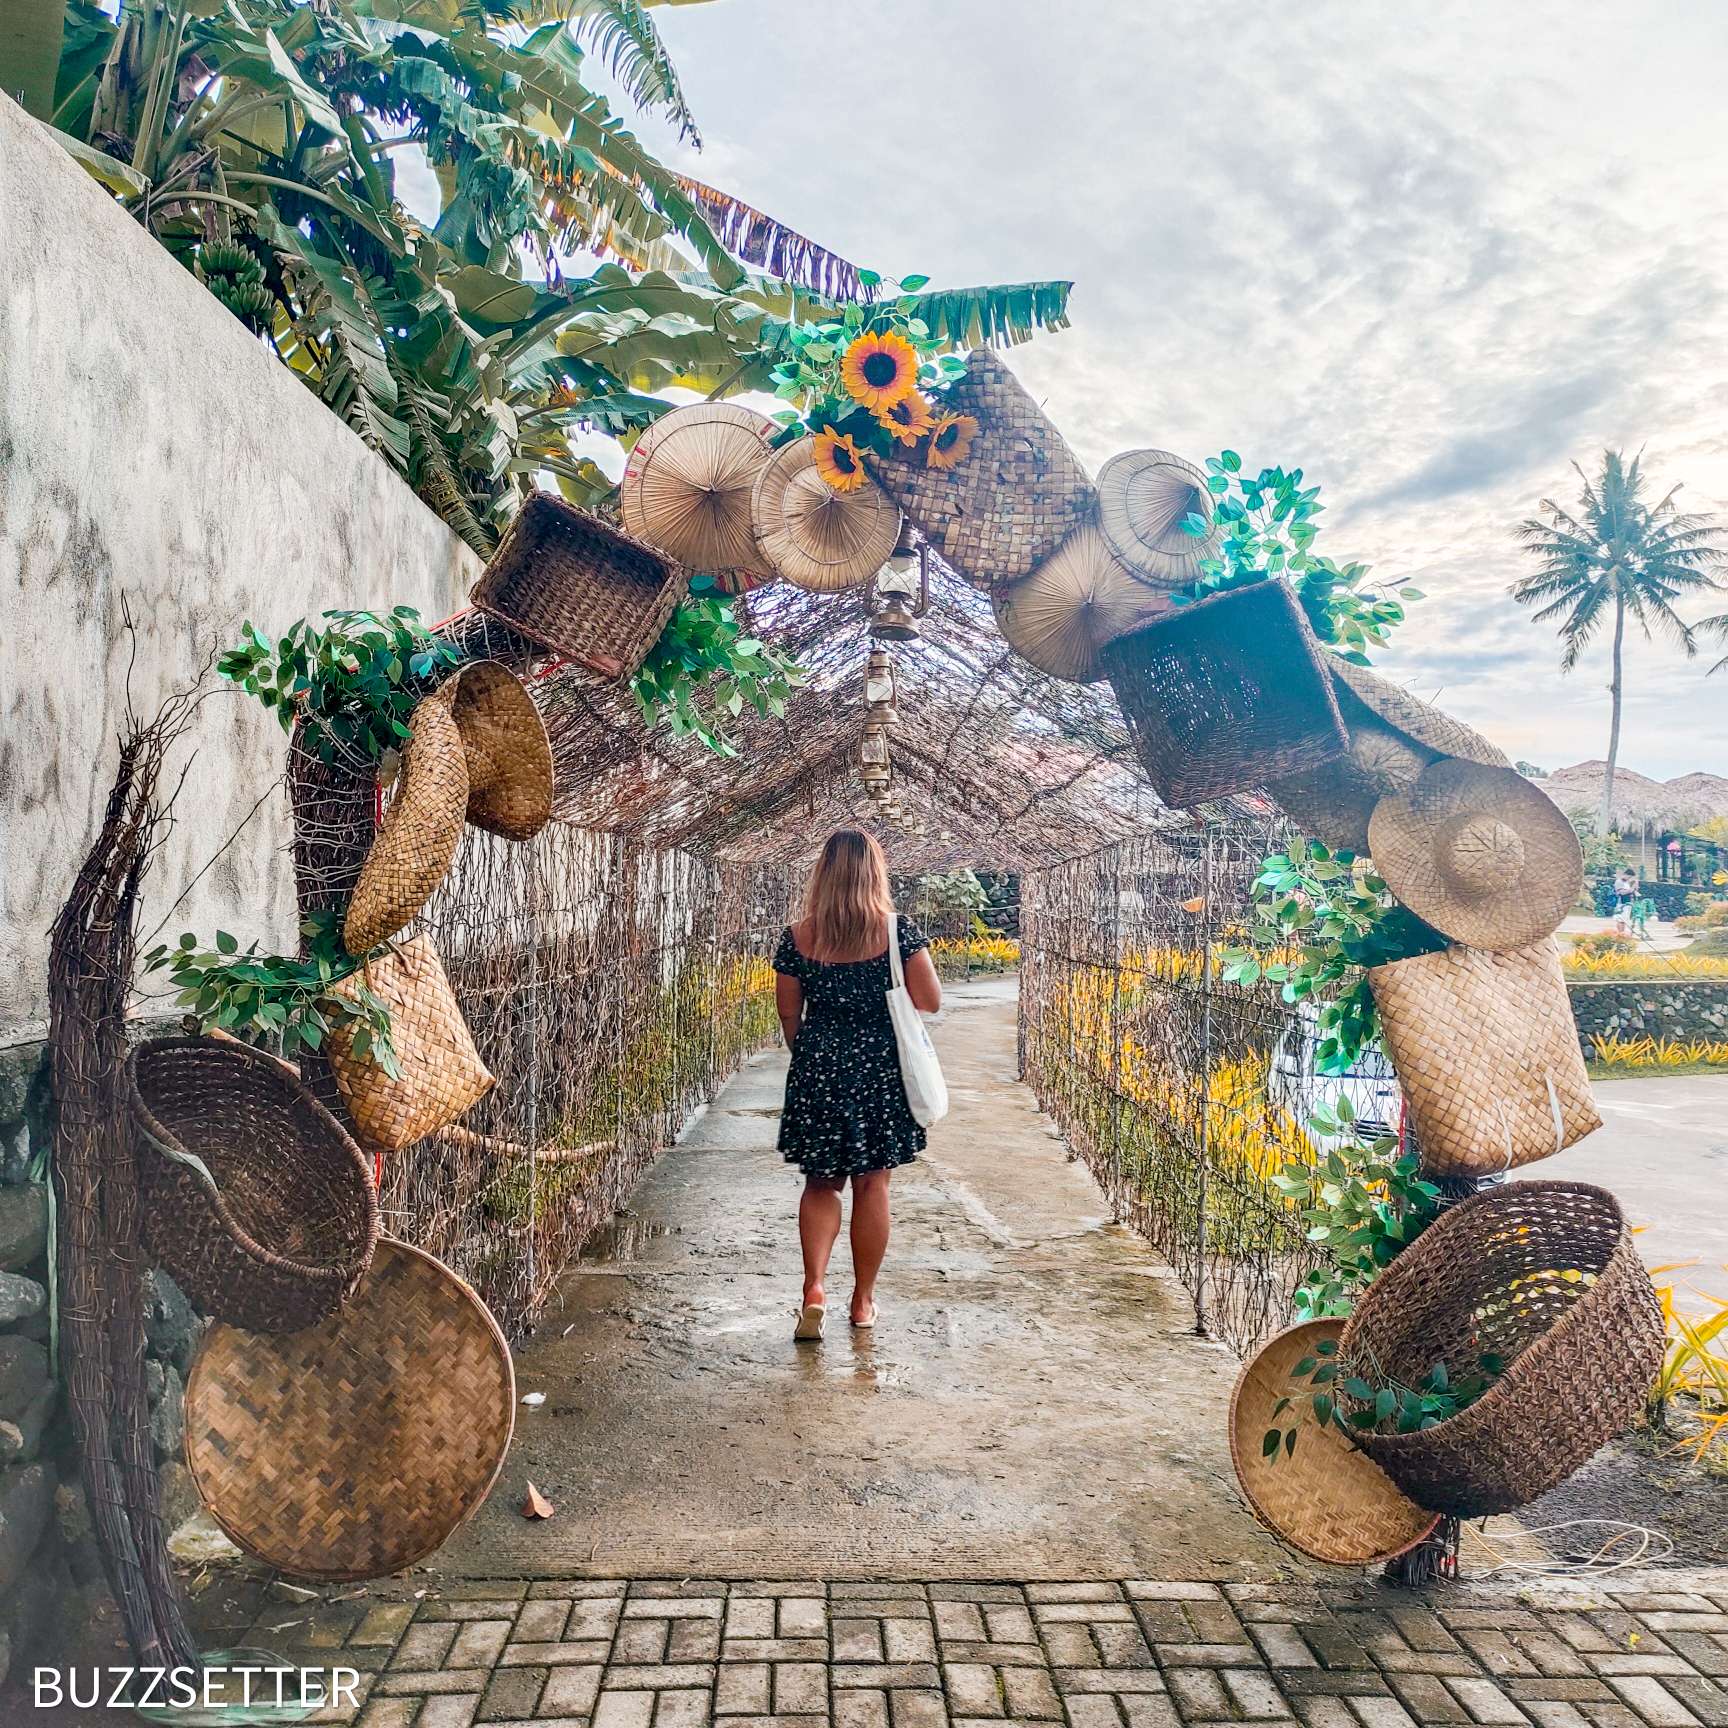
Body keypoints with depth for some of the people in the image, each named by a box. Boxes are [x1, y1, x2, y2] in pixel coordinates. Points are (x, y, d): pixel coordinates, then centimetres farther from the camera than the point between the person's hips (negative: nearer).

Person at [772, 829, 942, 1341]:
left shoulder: (797, 937, -3)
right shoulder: (898, 931, -8)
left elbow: (788, 1015, 4)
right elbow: (931, 1003, -5)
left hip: (818, 1068, 1)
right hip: (881, 1069, -1)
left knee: (821, 1182, 16)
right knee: (872, 1185, 11)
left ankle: (815, 1287, 0)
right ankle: (863, 1300, 21)